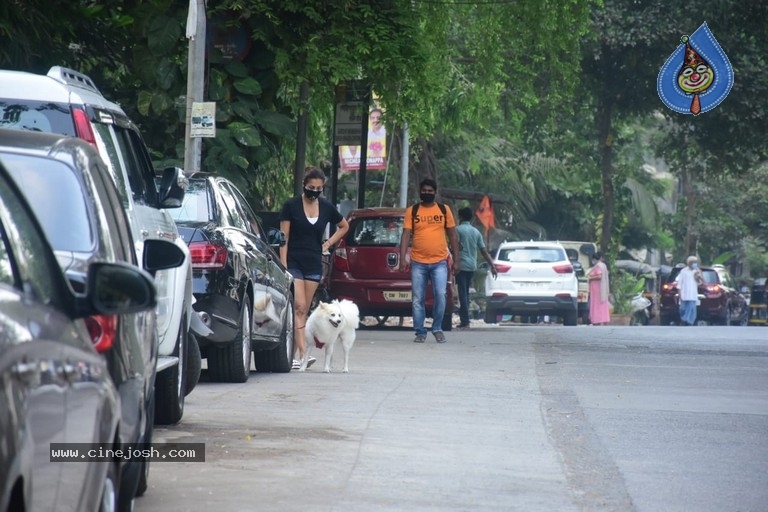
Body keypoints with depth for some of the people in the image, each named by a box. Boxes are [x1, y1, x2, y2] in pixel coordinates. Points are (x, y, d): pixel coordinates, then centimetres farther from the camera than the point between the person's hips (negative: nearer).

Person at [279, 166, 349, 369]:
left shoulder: (326, 207, 6)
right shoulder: (291, 206, -4)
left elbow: (344, 226, 24)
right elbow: (284, 238, -5)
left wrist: (328, 244, 10)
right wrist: (283, 265, -13)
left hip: (314, 264, 4)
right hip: (293, 263, -4)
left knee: (303, 311, 5)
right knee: (299, 307, -15)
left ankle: (292, 354, 10)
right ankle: (302, 353, -23)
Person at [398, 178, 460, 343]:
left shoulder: (444, 210, 7)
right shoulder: (412, 211, 5)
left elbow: (452, 235, 11)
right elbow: (406, 235, 1)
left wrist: (456, 260, 6)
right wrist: (403, 258, -10)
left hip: (439, 262, 0)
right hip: (418, 263, 0)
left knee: (440, 295, -12)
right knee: (418, 299, 1)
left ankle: (437, 328, 4)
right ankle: (420, 332, 10)